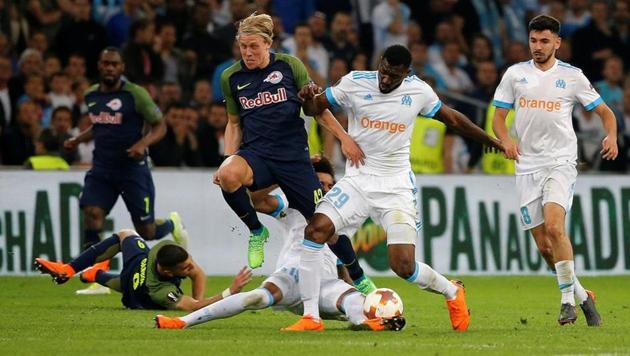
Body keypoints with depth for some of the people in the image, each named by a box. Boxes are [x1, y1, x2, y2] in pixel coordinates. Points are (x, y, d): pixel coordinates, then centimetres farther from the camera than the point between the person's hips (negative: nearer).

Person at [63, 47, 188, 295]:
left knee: (147, 232, 2)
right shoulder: (91, 95, 7)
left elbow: (159, 126, -6)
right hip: (101, 169, 4)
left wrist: (143, 143, -24)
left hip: (133, 168, -4)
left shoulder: (136, 94, -10)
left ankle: (172, 224, 39)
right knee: (92, 214, -19)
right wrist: (78, 140, 10)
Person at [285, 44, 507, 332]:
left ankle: (452, 292, 22)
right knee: (316, 229, -23)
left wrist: (494, 143, 22)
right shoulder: (355, 83, -5)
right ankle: (310, 317, -16)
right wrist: (309, 100, -20)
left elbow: (453, 119, 12)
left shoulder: (418, 92, -3)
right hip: (357, 179, 1)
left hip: (396, 186, -1)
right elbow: (316, 108, 5)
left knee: (404, 266, -12)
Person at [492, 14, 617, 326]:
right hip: (527, 166, 3)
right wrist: (506, 140, -13)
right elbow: (498, 117, 9)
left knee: (554, 226, -25)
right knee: (544, 246, 1)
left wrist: (611, 136, -10)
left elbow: (604, 111, 10)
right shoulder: (515, 74, 7)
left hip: (561, 162, -3)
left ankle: (568, 300, -15)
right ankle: (582, 295, 20)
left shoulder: (572, 76, 2)